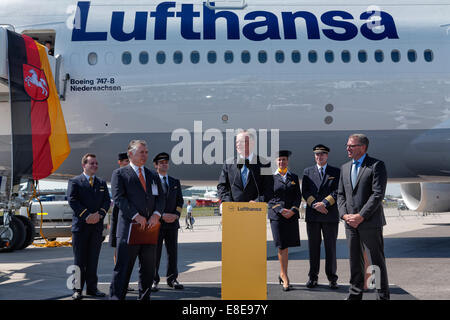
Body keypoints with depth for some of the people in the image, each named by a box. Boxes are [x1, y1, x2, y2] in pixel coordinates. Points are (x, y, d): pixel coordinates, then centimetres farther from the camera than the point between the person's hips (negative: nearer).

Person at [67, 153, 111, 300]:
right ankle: (78, 289, 7)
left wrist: (99, 214, -10)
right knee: (79, 260, 1)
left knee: (93, 259, 7)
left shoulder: (102, 183, 16)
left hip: (97, 226, 4)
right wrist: (87, 215, -16)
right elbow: (72, 200, -7)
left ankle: (92, 288, 14)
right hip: (80, 225, -3)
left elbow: (107, 201, 8)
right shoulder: (74, 182, 3)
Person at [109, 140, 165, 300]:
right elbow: (119, 198, -9)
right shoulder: (119, 174, 2)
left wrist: (156, 214, -9)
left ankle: (144, 297, 22)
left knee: (148, 268, 11)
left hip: (150, 227, 6)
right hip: (129, 228, -5)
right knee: (123, 268, -3)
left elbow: (160, 198, 10)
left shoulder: (153, 176, 18)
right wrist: (136, 215, -18)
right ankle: (116, 297, 4)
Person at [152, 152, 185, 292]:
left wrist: (176, 215, -4)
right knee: (154, 252, 0)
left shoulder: (175, 182, 16)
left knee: (173, 251, 6)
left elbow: (180, 201, 14)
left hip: (173, 222, 4)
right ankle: (153, 280, 7)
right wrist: (162, 215, -13)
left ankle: (172, 279, 15)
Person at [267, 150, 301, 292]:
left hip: (292, 215, 3)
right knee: (282, 246, -6)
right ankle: (285, 276, 2)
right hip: (276, 215, -3)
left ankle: (282, 274, 23)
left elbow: (298, 196, 8)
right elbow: (269, 198, -1)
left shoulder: (294, 177, 12)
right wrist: (281, 210, -12)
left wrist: (292, 210, -7)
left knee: (286, 245, 6)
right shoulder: (270, 177, 4)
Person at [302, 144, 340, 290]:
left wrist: (324, 203, -16)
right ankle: (313, 277, 12)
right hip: (312, 216, 1)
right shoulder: (307, 172, 12)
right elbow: (305, 191, 3)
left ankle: (332, 278, 10)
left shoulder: (336, 172, 8)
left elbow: (337, 191, -3)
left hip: (330, 215, -1)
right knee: (313, 247, 5)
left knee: (331, 247, 2)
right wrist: (314, 204, -13)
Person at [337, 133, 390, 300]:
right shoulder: (345, 168, 14)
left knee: (377, 261, 0)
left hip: (370, 222, -5)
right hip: (351, 223, 6)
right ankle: (355, 294, 23)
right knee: (355, 261, 12)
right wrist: (344, 215, -3)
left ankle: (383, 296, 10)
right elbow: (341, 194, 14)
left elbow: (378, 194, -13)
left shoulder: (376, 165, -5)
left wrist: (361, 216, -16)